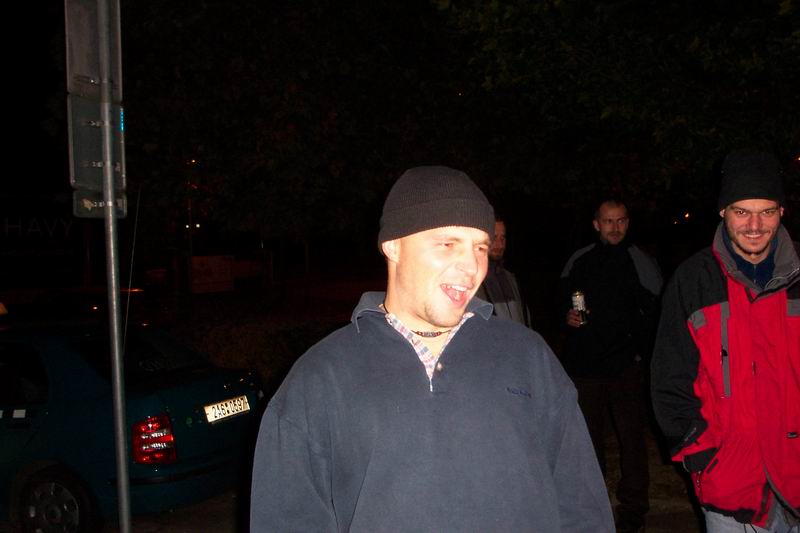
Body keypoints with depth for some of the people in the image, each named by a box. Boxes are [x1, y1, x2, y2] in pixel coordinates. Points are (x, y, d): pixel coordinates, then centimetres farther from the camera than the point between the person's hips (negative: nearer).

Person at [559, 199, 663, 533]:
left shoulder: (641, 263, 0)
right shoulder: (578, 261, 8)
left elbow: (656, 314, 2)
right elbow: (563, 299, 20)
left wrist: (641, 351, -5)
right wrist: (567, 316, -1)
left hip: (625, 367, -3)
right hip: (584, 364, 3)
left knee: (631, 438, 1)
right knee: (588, 438, 11)